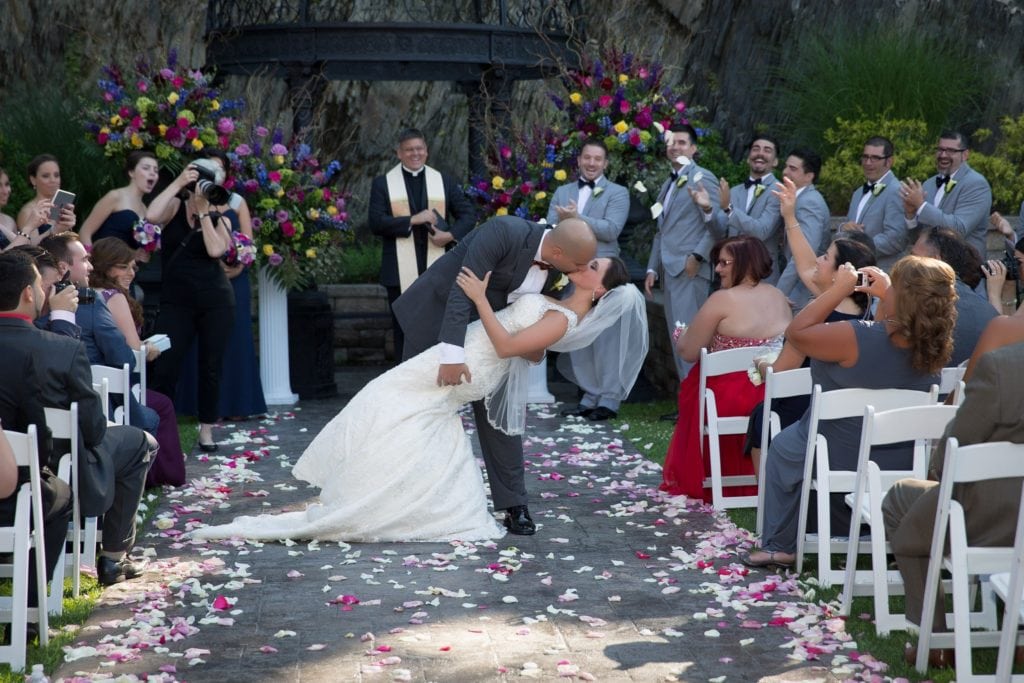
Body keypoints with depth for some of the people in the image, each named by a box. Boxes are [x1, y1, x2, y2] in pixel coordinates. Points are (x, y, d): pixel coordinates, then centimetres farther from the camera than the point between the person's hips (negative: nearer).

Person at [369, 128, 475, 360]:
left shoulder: (444, 181, 11)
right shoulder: (383, 183, 4)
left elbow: (468, 213, 9)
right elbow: (376, 223, -6)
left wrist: (451, 235, -10)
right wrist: (412, 220, -16)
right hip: (402, 273, -2)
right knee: (404, 331, 5)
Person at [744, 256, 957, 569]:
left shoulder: (858, 338, -34)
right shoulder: (933, 348, -15)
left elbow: (796, 332, -19)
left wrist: (840, 288, -15)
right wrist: (884, 295, 5)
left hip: (839, 461, -5)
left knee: (782, 446, 27)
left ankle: (780, 546, 31)